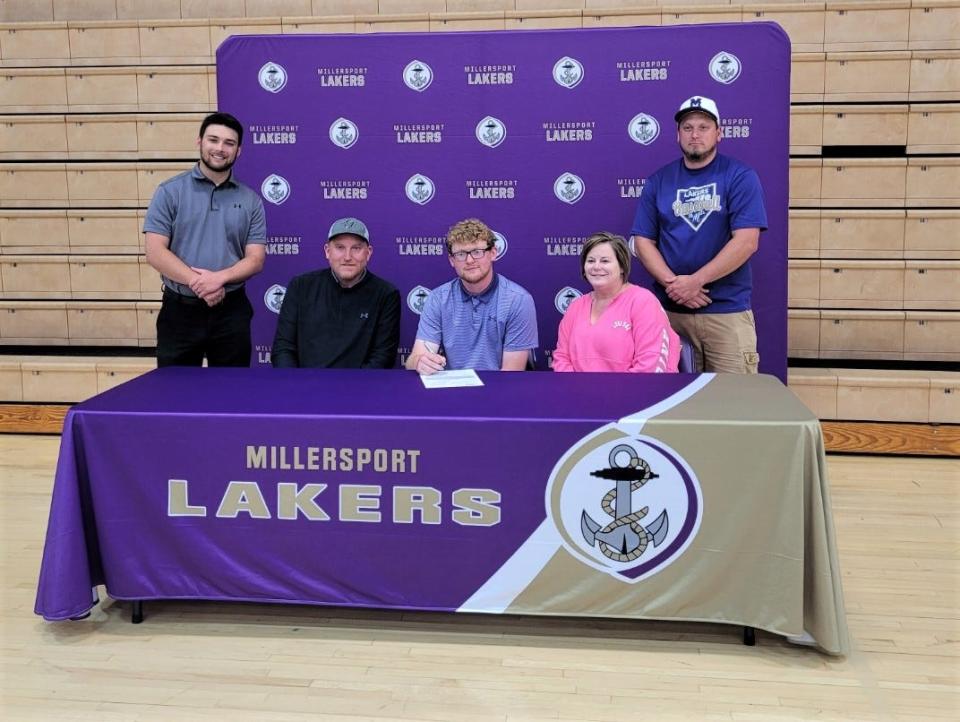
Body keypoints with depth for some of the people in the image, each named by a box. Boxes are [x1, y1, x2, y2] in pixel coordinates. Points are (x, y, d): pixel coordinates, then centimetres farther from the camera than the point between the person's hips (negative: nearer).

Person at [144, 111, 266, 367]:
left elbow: (255, 259, 1)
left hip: (232, 311, 2)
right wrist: (197, 282, -18)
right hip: (180, 310, -2)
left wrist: (220, 277, -18)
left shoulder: (250, 200, 6)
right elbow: (155, 252, -7)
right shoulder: (170, 192, 0)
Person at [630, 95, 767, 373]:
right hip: (670, 310, 3)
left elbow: (746, 241, -11)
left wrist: (695, 281, -15)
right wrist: (672, 284, -11)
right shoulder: (658, 181, 9)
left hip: (727, 310, -3)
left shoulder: (740, 177, -1)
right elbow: (643, 241, 5)